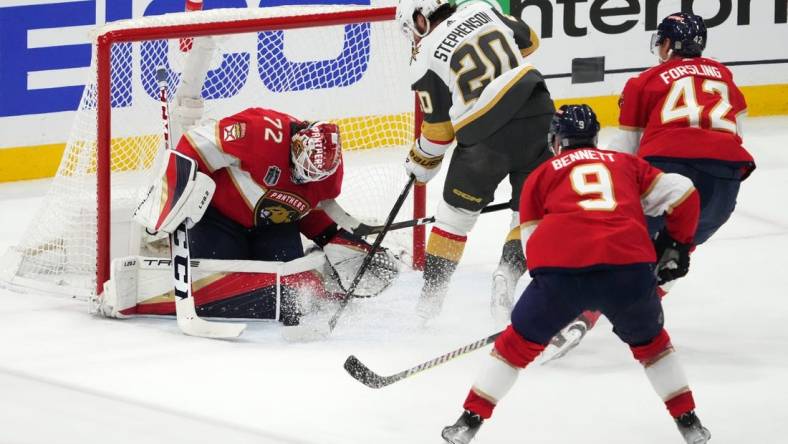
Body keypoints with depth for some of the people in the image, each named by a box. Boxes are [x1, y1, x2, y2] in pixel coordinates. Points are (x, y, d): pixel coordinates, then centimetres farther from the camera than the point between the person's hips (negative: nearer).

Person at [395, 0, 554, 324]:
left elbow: (438, 130, 3)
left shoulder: (426, 59, -1)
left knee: (455, 214, 14)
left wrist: (421, 164, 20)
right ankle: (508, 271, -6)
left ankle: (430, 297, 19)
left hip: (486, 137, -2)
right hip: (537, 115, 3)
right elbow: (528, 40, 21)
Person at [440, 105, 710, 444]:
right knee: (649, 341, 28)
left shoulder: (541, 175, 26)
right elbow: (682, 193, 21)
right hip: (628, 266, 1)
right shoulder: (626, 163, 30)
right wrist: (678, 246, 34)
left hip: (560, 267, -1)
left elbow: (532, 243, 22)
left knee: (520, 342, 20)